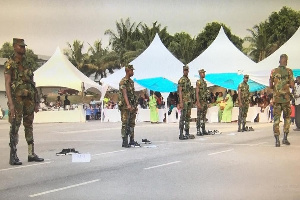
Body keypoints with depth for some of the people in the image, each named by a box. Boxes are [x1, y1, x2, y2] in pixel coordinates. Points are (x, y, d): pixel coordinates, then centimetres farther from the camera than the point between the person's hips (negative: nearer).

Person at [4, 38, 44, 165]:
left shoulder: (27, 64, 16)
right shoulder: (9, 64, -4)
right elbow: (7, 84, -11)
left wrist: (36, 102, 14)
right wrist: (10, 103, -19)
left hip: (29, 99, 7)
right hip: (17, 98, -7)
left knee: (29, 126, 9)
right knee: (15, 127, -5)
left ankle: (31, 154, 14)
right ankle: (13, 156, -1)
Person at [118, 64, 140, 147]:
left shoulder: (131, 81, 15)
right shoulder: (123, 82, -11)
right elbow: (124, 94, -22)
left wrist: (135, 106, 16)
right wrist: (128, 105, -33)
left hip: (132, 106, 8)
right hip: (125, 106, -8)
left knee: (132, 124, 10)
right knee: (125, 124, -5)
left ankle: (132, 141, 15)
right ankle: (125, 142, -1)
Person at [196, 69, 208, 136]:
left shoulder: (205, 82, 16)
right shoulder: (198, 82, -11)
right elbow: (197, 93, -16)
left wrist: (206, 102, 17)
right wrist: (198, 103, -23)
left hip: (205, 102, 8)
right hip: (200, 101, -8)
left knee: (204, 116, 10)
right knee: (199, 117, -6)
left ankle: (203, 130, 14)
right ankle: (198, 131, -3)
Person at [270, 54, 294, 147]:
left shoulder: (273, 71, 1)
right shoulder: (289, 71, -4)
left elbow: (270, 86, 3)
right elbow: (292, 85, -6)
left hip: (276, 98, 1)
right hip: (286, 98, -1)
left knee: (276, 119, 2)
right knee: (287, 118, 14)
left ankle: (277, 140, -5)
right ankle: (285, 138, 11)